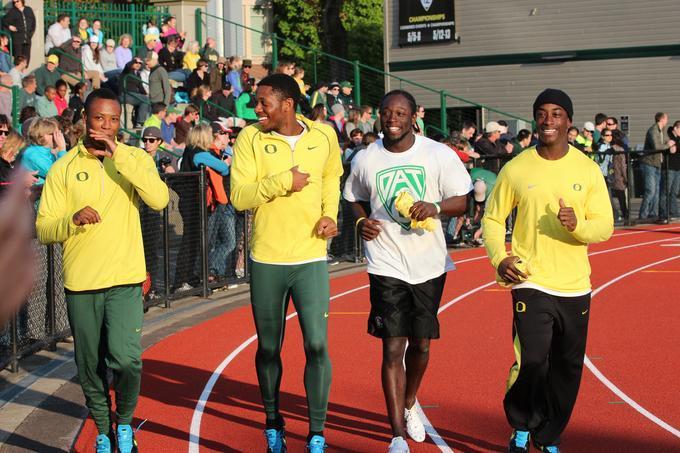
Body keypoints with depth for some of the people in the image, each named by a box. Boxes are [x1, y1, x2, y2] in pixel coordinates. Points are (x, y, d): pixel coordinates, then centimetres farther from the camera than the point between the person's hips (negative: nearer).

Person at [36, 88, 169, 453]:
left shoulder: (136, 158, 3)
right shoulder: (63, 168, 3)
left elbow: (159, 200, -16)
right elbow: (43, 230, 1)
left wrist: (118, 155, -19)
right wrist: (73, 219, -20)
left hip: (125, 279, -1)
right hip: (80, 284, 1)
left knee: (125, 359, -16)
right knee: (90, 366, 9)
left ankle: (125, 421, 12)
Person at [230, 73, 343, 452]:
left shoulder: (324, 135, 1)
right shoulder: (251, 138, -4)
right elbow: (239, 197, -11)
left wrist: (330, 214, 4)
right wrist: (283, 181, -20)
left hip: (312, 258, 0)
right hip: (267, 260, 0)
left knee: (317, 346, -6)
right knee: (269, 349, 11)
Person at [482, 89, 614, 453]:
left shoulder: (588, 169, 3)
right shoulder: (516, 169, -1)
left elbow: (605, 226, 2)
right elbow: (492, 218, 7)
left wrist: (577, 225, -20)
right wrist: (499, 258, -9)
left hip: (575, 286, 3)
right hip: (531, 282, -2)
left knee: (568, 369, 9)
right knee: (531, 361, -13)